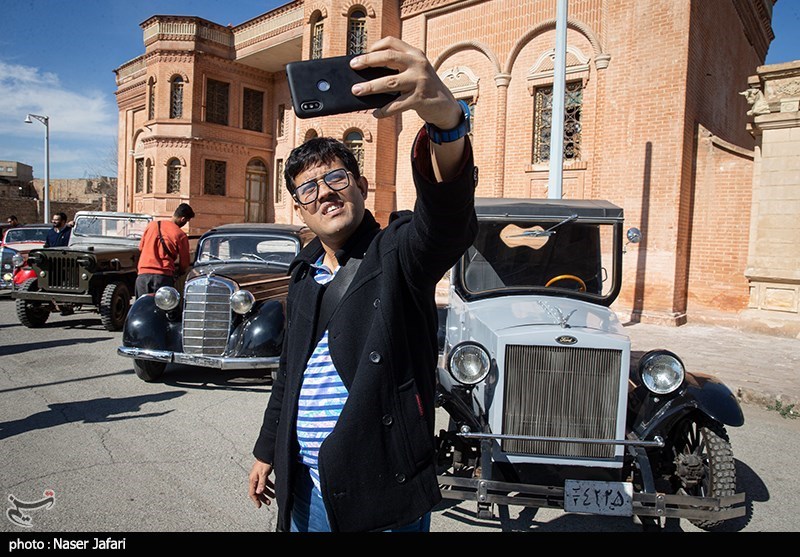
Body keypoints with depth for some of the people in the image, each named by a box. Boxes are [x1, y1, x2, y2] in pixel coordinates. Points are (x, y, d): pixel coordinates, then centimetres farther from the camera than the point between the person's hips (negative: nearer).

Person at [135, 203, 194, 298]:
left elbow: (141, 247, 21)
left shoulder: (152, 225, 11)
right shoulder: (181, 235, -2)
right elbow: (184, 263, 5)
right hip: (163, 277, -4)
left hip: (142, 275, 4)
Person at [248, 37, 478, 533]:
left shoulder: (397, 253, -13)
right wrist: (267, 451, 21)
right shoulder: (305, 276, 7)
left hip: (383, 492, -6)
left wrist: (445, 119, -55)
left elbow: (448, 220, -37)